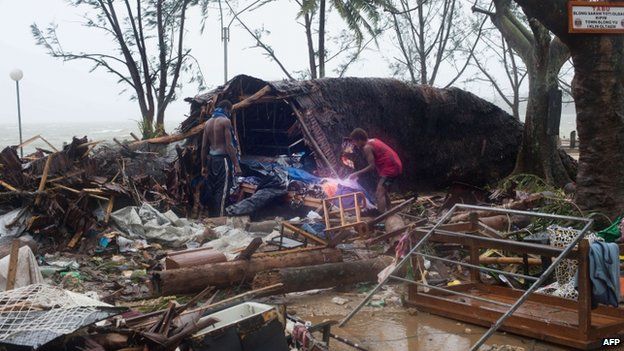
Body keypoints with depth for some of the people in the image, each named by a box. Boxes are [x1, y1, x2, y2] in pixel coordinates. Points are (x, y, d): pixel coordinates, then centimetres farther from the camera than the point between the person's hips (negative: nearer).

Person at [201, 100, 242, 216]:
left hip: (211, 159, 7)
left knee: (212, 191, 13)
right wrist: (236, 164, -15)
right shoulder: (225, 121, -9)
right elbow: (229, 145, -15)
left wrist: (204, 166, 17)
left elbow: (204, 147, 12)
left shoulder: (208, 122, 12)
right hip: (222, 159, -7)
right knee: (222, 191, -6)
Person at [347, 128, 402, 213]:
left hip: (390, 167, -10)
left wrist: (357, 174, -8)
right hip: (395, 165, 10)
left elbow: (372, 166, -14)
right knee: (383, 191, 23)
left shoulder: (367, 147, -11)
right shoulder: (373, 141, 16)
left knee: (379, 194, -13)